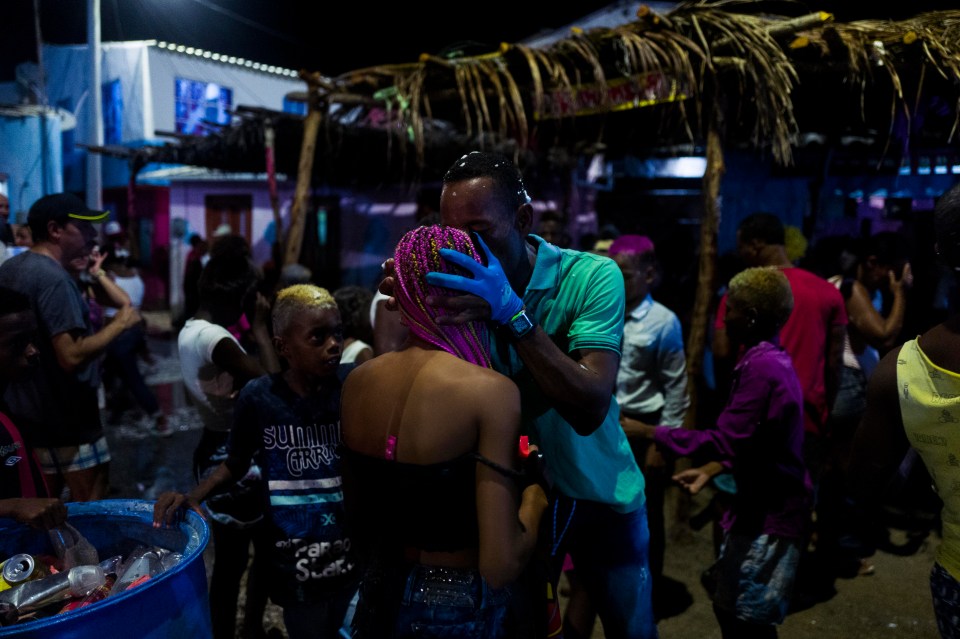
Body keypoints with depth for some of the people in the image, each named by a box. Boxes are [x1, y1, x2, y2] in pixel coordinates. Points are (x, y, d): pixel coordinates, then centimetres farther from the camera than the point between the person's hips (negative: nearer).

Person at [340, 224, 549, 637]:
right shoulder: (489, 390, -23)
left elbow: (357, 517, 8)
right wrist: (535, 501, -8)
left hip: (381, 596, 5)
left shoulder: (357, 382, -5)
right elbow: (500, 566, -24)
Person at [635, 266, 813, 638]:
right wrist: (710, 470, 12)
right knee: (731, 605, 19)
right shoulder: (771, 359, 8)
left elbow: (724, 440, -25)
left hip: (770, 511, -9)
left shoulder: (761, 367, -24)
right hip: (764, 502, 9)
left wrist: (647, 431, -20)